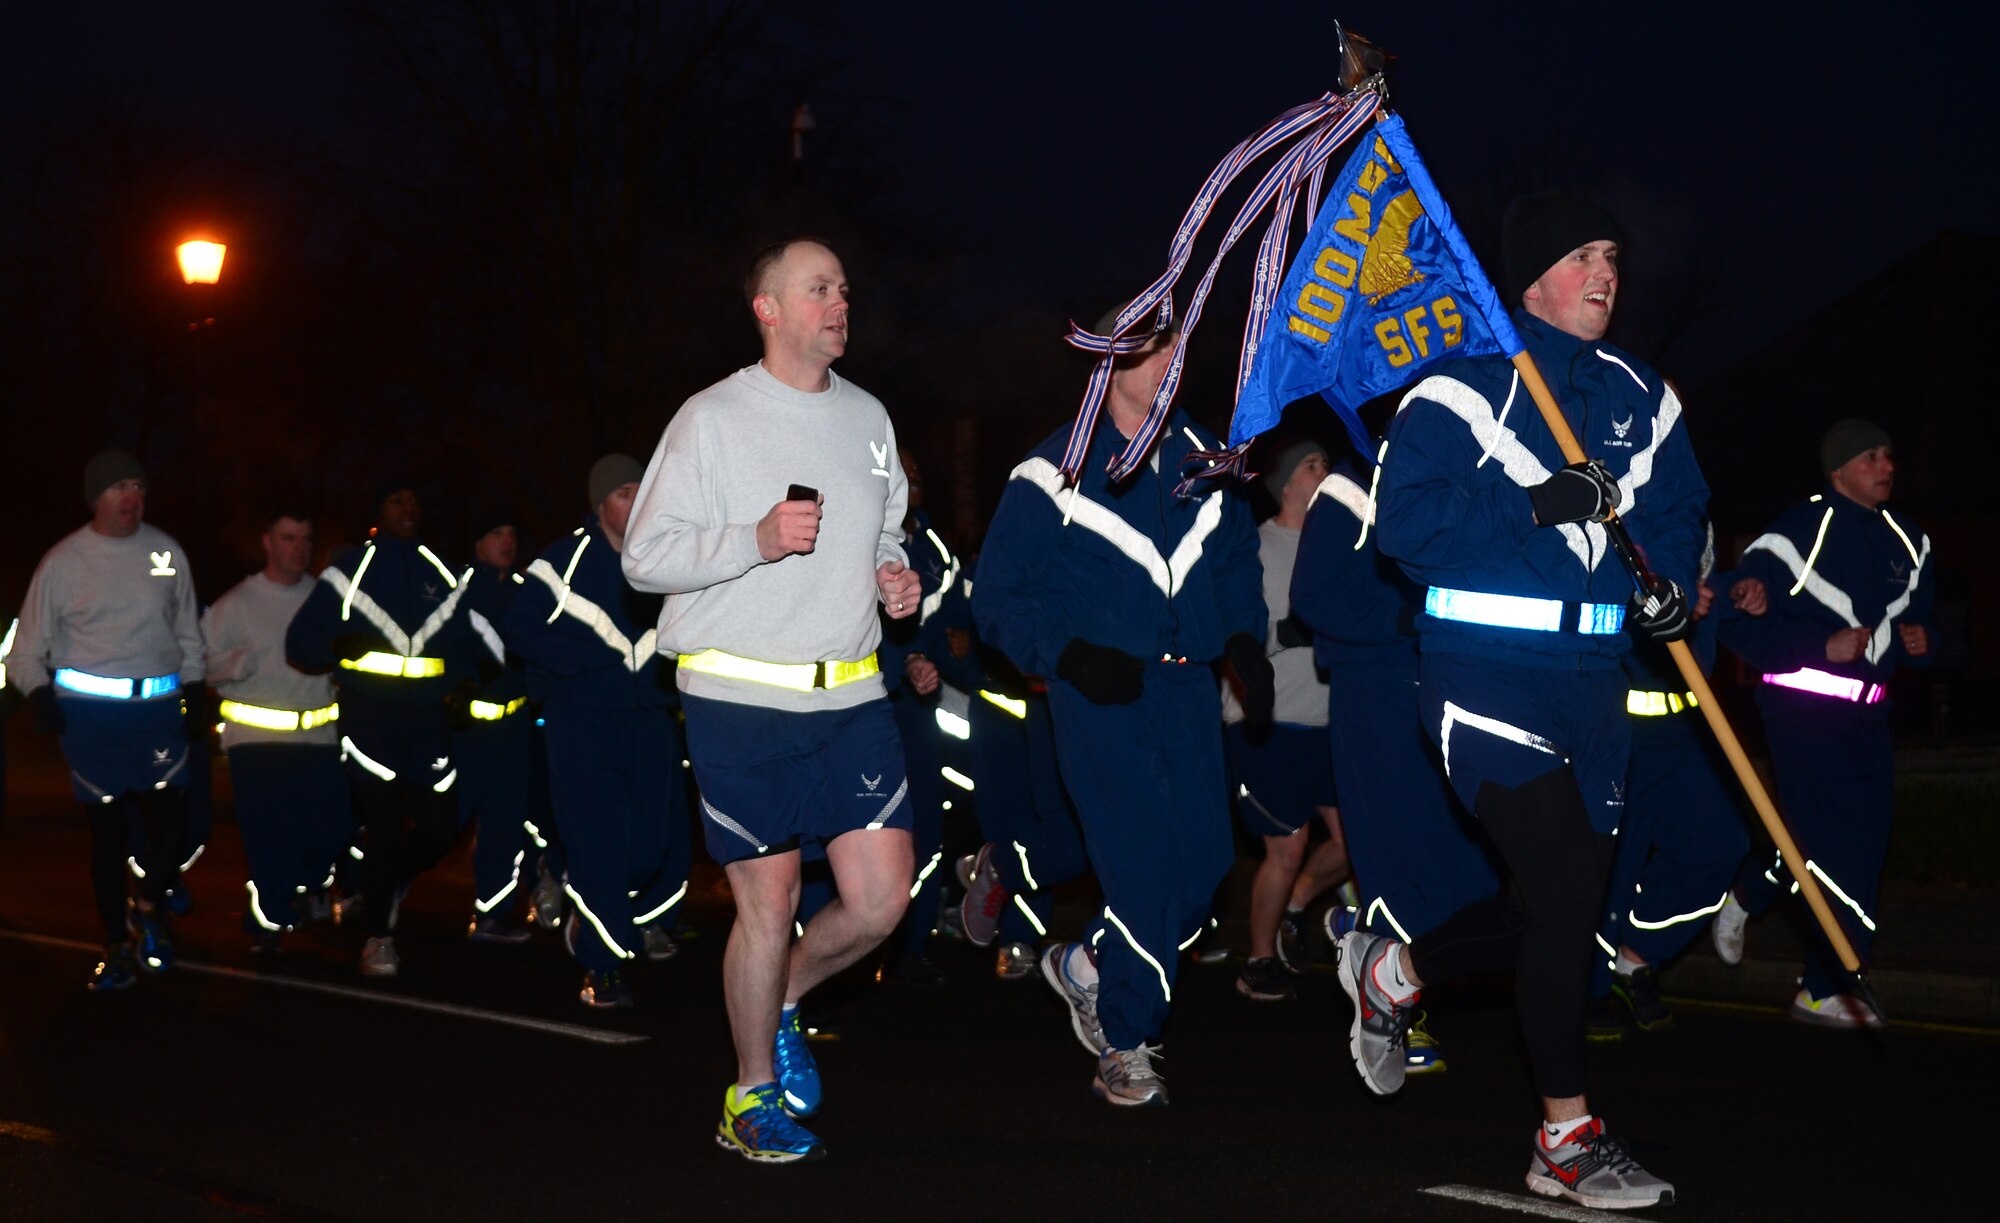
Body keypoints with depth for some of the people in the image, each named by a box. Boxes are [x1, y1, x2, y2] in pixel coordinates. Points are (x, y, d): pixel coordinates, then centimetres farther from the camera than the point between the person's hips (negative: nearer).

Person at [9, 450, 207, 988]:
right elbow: (28, 647, 3)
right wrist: (39, 691, -13)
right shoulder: (64, 561, -2)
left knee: (170, 820, -9)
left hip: (159, 707, 1)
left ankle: (150, 904, 22)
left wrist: (195, 695, 11)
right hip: (87, 710, -1)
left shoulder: (167, 552, 5)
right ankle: (116, 943, 19)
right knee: (107, 829, 4)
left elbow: (187, 632, 15)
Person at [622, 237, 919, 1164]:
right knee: (768, 905, 0)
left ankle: (780, 1004, 28)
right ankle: (752, 1097, 19)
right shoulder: (714, 419, -5)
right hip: (741, 697, -5)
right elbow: (644, 557, -8)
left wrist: (896, 576, 4)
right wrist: (755, 540, -20)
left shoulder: (867, 417, 13)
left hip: (851, 695, 5)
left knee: (882, 898, -1)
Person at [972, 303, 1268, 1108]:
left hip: (1187, 687, 6)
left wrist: (1245, 642, 9)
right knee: (1146, 873, -10)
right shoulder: (1055, 475, -5)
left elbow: (1236, 559, 24)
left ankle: (1085, 965, 27)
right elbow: (999, 597, -3)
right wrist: (1068, 657, -16)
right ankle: (1124, 1048, 7)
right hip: (1103, 693, -5)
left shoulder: (1200, 460, 10)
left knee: (1205, 865, 1)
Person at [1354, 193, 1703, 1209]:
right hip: (1487, 672, -7)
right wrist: (1535, 505, -23)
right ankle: (1566, 1140, 0)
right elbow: (1404, 523, -15)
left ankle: (1390, 973, 38)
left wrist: (1672, 583, -1)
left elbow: (1678, 507, 20)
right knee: (1565, 891, -13)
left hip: (1591, 678, 7)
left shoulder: (1639, 397, 12)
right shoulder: (1464, 385, -7)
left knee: (1566, 907, 11)